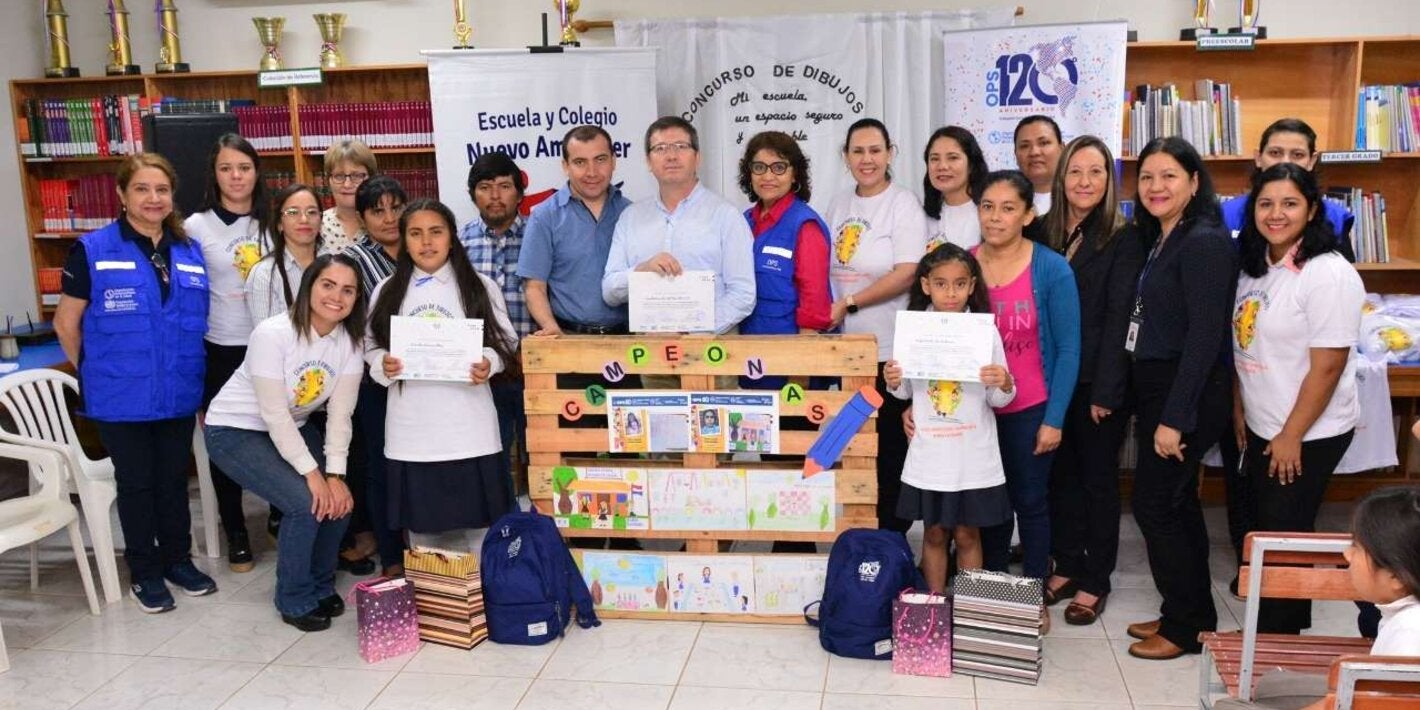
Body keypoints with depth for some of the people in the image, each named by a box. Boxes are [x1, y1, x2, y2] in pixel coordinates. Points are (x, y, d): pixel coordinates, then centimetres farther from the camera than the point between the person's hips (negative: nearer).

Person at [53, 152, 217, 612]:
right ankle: (145, 572, 23)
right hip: (122, 398, -3)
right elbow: (66, 323, -1)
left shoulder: (190, 253, 4)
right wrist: (97, 374, 4)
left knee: (174, 479, 15)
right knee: (136, 483, 9)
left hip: (180, 396, 3)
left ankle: (178, 559, 31)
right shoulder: (92, 251, -7)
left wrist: (195, 379, 11)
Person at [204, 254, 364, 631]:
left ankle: (321, 586, 16)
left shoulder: (350, 340, -11)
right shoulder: (273, 334, -28)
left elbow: (340, 413, -11)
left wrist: (336, 474, -19)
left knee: (338, 499, -10)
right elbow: (274, 415, -26)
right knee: (305, 502, -22)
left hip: (293, 428, 6)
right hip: (236, 430, -6)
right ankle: (295, 600, 0)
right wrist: (312, 473, -25)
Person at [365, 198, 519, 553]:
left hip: (469, 430, -1)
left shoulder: (481, 288, 5)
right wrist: (382, 364, -11)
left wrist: (488, 363, -16)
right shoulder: (387, 291, 9)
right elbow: (371, 347, 11)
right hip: (411, 432, 2)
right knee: (422, 526, 9)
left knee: (477, 524, 2)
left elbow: (506, 343, 4)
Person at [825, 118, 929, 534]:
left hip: (890, 351, -6)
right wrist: (823, 313, 4)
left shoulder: (903, 204, -5)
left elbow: (907, 274, -15)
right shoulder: (839, 206, 13)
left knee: (890, 451, 2)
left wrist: (848, 303, -13)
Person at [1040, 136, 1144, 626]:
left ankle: (1094, 581, 17)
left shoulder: (1123, 240, -6)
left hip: (1098, 380, -4)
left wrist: (1104, 390, -15)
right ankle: (1066, 567, 27)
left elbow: (1118, 317, -11)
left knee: (1098, 477, 6)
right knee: (1060, 473, 12)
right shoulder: (1045, 234, 7)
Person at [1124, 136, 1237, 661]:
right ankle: (1196, 616, 27)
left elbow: (1205, 336, -21)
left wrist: (1175, 418, -22)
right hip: (1157, 387, 9)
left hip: (1186, 393, -9)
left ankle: (1185, 626, 12)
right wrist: (1147, 407, 12)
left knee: (1154, 502, -3)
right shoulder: (1159, 240, 12)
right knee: (1176, 502, 15)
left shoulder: (1204, 243, -16)